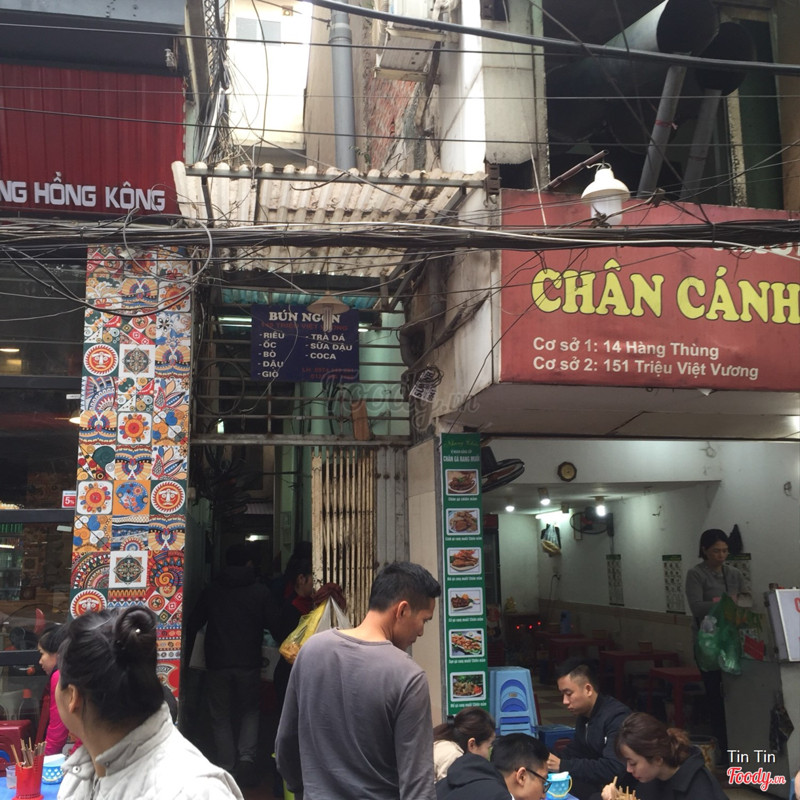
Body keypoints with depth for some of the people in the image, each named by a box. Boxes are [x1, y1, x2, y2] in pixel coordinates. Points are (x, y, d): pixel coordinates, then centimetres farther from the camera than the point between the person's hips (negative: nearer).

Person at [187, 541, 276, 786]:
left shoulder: (211, 592, 2)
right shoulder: (261, 592, -4)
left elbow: (193, 625, 7)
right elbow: (273, 624, -2)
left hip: (217, 663, 1)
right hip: (249, 663, -1)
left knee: (221, 716, 12)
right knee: (250, 711, 16)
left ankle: (227, 767, 9)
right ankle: (246, 758, -2)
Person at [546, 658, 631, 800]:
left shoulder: (617, 717, -22)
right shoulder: (584, 714, 5)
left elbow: (613, 768, -32)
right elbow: (574, 751, 14)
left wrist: (562, 765, -30)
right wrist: (549, 759, -7)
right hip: (595, 782, 8)